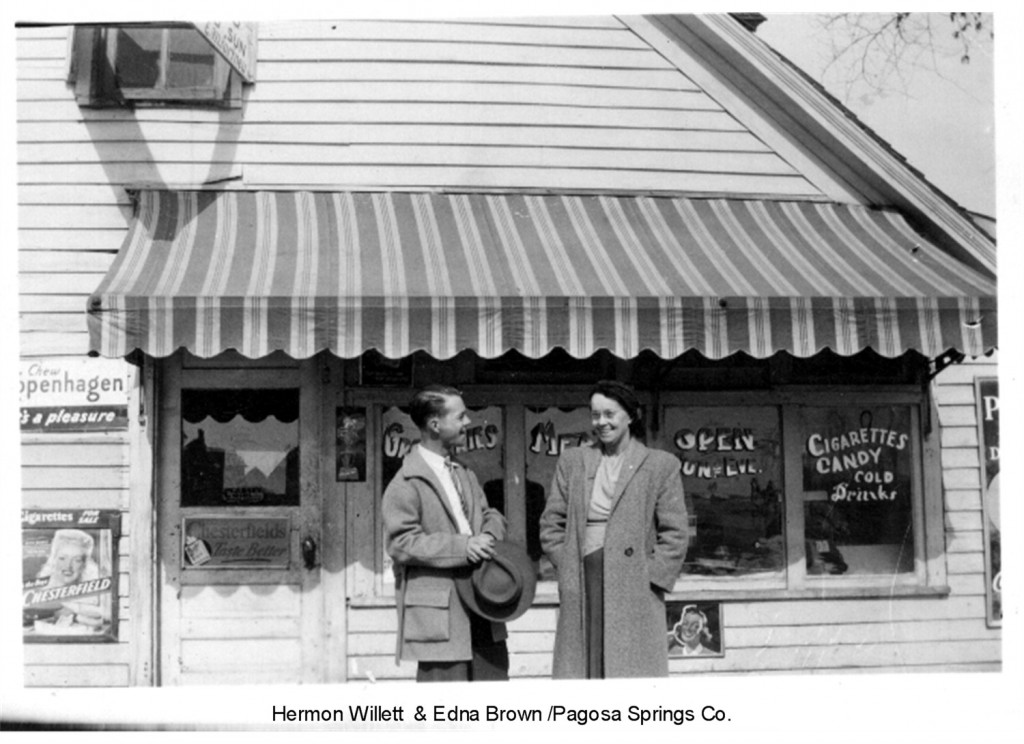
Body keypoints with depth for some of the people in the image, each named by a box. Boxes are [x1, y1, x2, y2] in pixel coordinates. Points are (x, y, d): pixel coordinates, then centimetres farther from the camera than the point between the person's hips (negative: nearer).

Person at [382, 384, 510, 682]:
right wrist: (461, 547, -21)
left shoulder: (464, 474, 18)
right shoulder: (406, 484, -10)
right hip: (439, 613, -8)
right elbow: (401, 543, -16)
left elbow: (489, 514, 23)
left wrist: (489, 536, -2)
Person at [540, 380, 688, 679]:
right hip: (580, 595, 3)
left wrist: (650, 579, -6)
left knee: (635, 673, -6)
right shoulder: (572, 461, 14)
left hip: (635, 596, -2)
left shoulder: (661, 465, 5)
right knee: (581, 671, -1)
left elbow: (674, 534, 2)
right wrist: (568, 571, 3)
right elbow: (551, 525, 14)